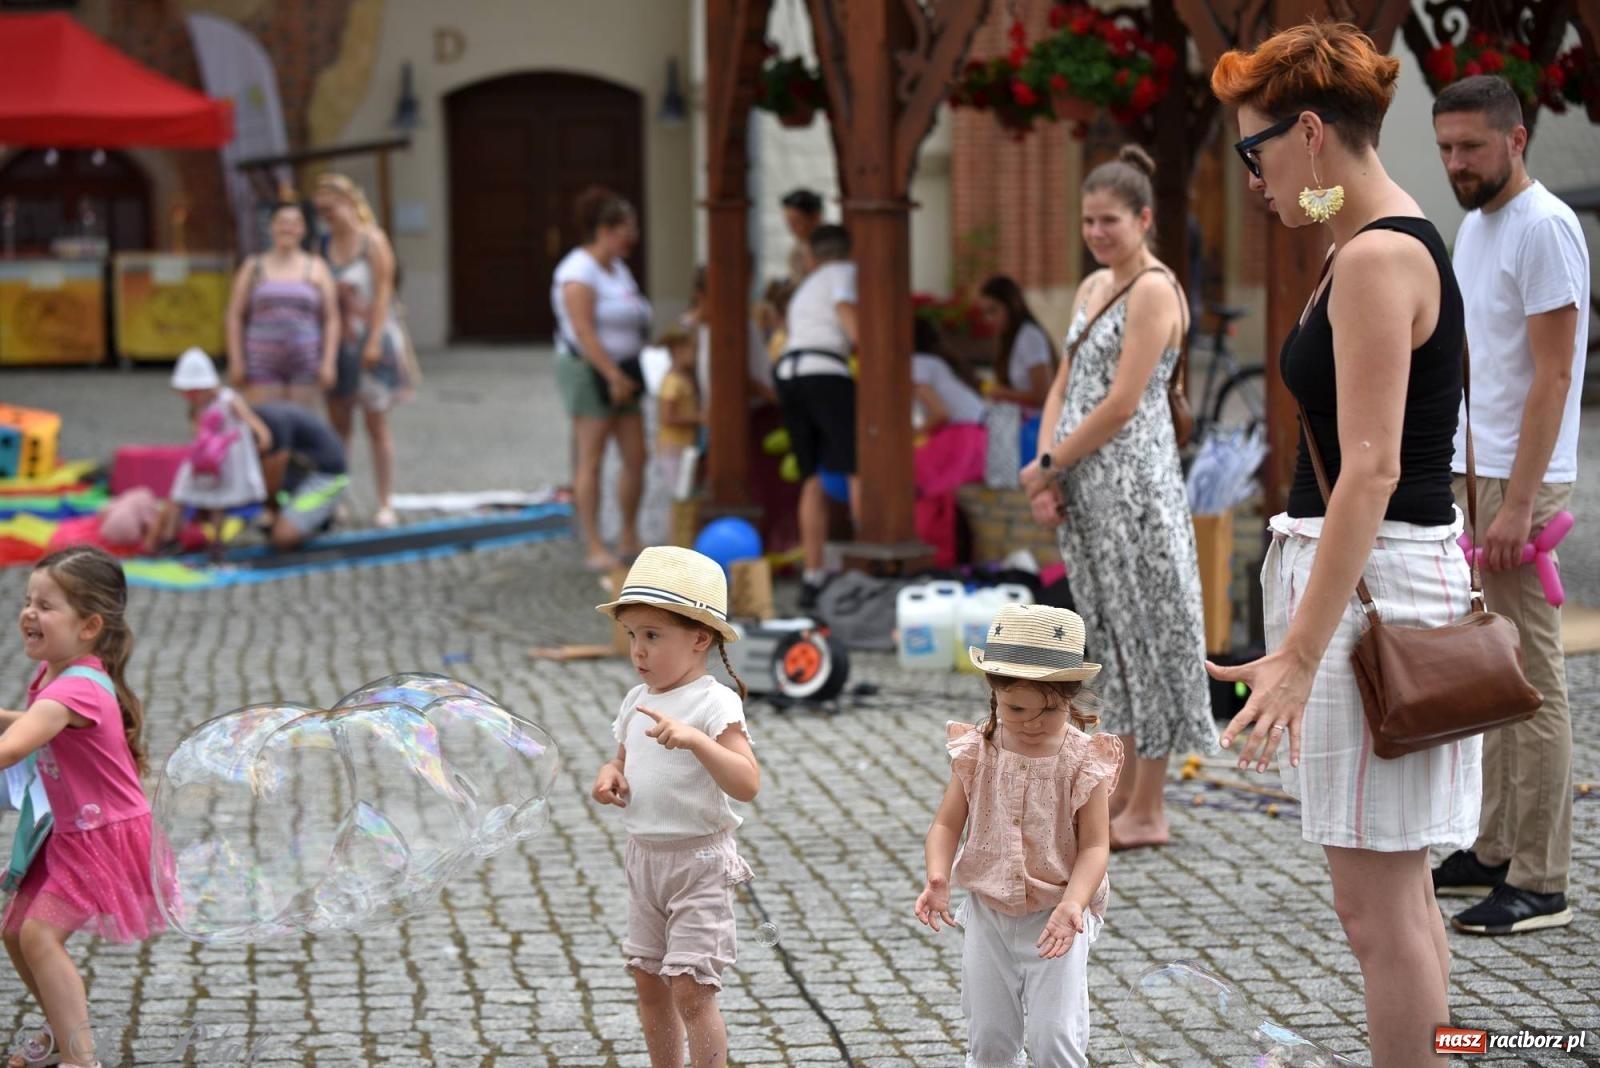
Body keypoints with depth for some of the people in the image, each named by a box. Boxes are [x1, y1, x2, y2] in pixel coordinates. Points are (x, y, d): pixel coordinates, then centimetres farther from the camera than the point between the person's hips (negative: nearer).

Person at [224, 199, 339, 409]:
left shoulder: (316, 268, 9)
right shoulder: (253, 267, 9)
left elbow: (332, 319, 5)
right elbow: (235, 315, 7)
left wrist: (329, 362, -5)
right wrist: (236, 360, -2)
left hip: (304, 361, 0)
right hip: (263, 363, 0)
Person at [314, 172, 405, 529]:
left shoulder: (373, 241, -6)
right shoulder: (325, 245, 8)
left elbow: (383, 292, -11)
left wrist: (374, 342, -17)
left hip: (371, 339, -5)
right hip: (337, 342, 5)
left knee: (376, 423, -1)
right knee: (338, 424, 5)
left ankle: (385, 505, 3)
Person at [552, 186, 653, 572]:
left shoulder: (618, 268, 15)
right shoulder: (579, 272, -13)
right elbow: (583, 331, -20)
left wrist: (629, 374, 11)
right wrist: (614, 376, -23)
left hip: (621, 372, 9)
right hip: (590, 371, -9)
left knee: (636, 457, 7)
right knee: (591, 460, -6)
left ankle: (629, 539, 17)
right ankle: (593, 548, -4)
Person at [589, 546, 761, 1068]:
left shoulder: (715, 703, -16)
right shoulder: (636, 702, 5)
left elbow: (746, 784, -27)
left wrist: (694, 739, -39)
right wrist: (610, 775, -2)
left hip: (698, 861, -8)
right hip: (644, 857, 8)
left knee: (691, 988, -9)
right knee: (649, 982, 15)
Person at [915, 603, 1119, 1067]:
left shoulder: (1085, 762, -13)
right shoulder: (976, 754, -6)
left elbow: (1095, 845, -13)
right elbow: (947, 825, -4)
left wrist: (1072, 904, -29)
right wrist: (937, 877, -24)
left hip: (1058, 914, -3)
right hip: (988, 911, 3)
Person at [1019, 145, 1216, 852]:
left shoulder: (1154, 291, -11)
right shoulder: (1093, 287, 15)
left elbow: (1122, 404, -17)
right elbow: (1064, 387, 13)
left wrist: (1048, 465, -10)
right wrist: (1048, 471, -1)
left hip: (1134, 482, -9)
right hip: (1087, 487, 9)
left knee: (1146, 631, -2)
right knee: (1117, 634, 13)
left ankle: (1147, 812, 3)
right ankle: (1123, 794, 21)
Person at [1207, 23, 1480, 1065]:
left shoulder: (1378, 258, -16)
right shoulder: (1388, 247, 15)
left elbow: (1370, 468, -23)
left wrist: (1300, 653, -27)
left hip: (1370, 585, -11)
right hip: (1366, 577, 11)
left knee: (1379, 905, -4)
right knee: (1394, 896, 16)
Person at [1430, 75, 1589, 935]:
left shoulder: (1542, 228, -15)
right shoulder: (1474, 225, 14)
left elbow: (1552, 377, -19)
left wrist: (1518, 504, -23)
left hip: (1519, 484, -9)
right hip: (1471, 476, 9)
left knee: (1531, 679, -6)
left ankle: (1541, 883, -2)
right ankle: (1496, 851, 22)